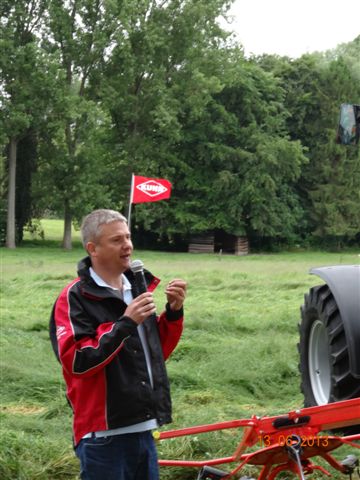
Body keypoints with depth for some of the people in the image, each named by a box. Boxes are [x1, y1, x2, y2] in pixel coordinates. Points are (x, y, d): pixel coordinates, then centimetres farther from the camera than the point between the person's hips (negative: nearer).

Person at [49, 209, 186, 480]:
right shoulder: (75, 297, -9)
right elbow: (77, 362, -19)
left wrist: (174, 312, 1)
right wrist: (125, 323, -22)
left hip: (143, 430, 7)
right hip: (104, 436, -7)